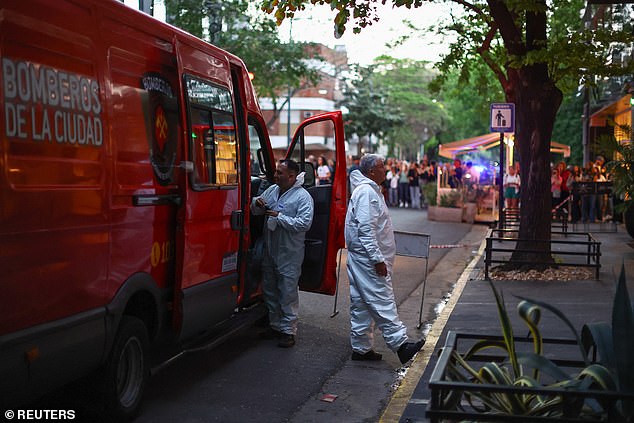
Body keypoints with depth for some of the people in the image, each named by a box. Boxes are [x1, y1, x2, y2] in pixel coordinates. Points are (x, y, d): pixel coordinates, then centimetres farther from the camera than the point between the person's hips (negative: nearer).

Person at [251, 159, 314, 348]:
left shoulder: (303, 197, -13)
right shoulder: (272, 190, 9)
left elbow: (304, 223, -23)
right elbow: (255, 210, 18)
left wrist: (279, 217, -22)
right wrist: (257, 203, -6)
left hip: (289, 255, -8)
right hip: (270, 251, 8)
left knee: (288, 293, -3)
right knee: (270, 290, 17)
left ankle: (288, 331, 6)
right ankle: (275, 325, 31)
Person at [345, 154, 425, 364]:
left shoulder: (370, 190, 19)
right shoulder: (366, 192, -16)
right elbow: (366, 229, -23)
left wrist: (379, 257, 23)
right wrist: (378, 259, -23)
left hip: (360, 258, 11)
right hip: (368, 258, -11)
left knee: (361, 305, 12)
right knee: (383, 302, -9)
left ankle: (361, 348, 18)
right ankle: (400, 344, -8)